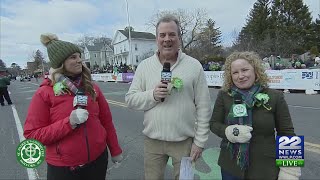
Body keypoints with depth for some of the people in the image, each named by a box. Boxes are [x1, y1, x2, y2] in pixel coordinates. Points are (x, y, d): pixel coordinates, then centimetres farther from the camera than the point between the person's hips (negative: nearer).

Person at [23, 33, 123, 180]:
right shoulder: (44, 93, -9)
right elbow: (32, 134, -9)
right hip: (63, 168, -3)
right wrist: (69, 123, -23)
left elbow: (106, 121, 4)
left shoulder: (91, 87, -1)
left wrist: (115, 150, 8)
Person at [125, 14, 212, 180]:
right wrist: (152, 95, -18)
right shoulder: (144, 65, 0)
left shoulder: (194, 66, -4)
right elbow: (130, 99, 0)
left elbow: (203, 107, -3)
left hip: (184, 141, -1)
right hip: (152, 140, 2)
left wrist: (200, 140, -4)